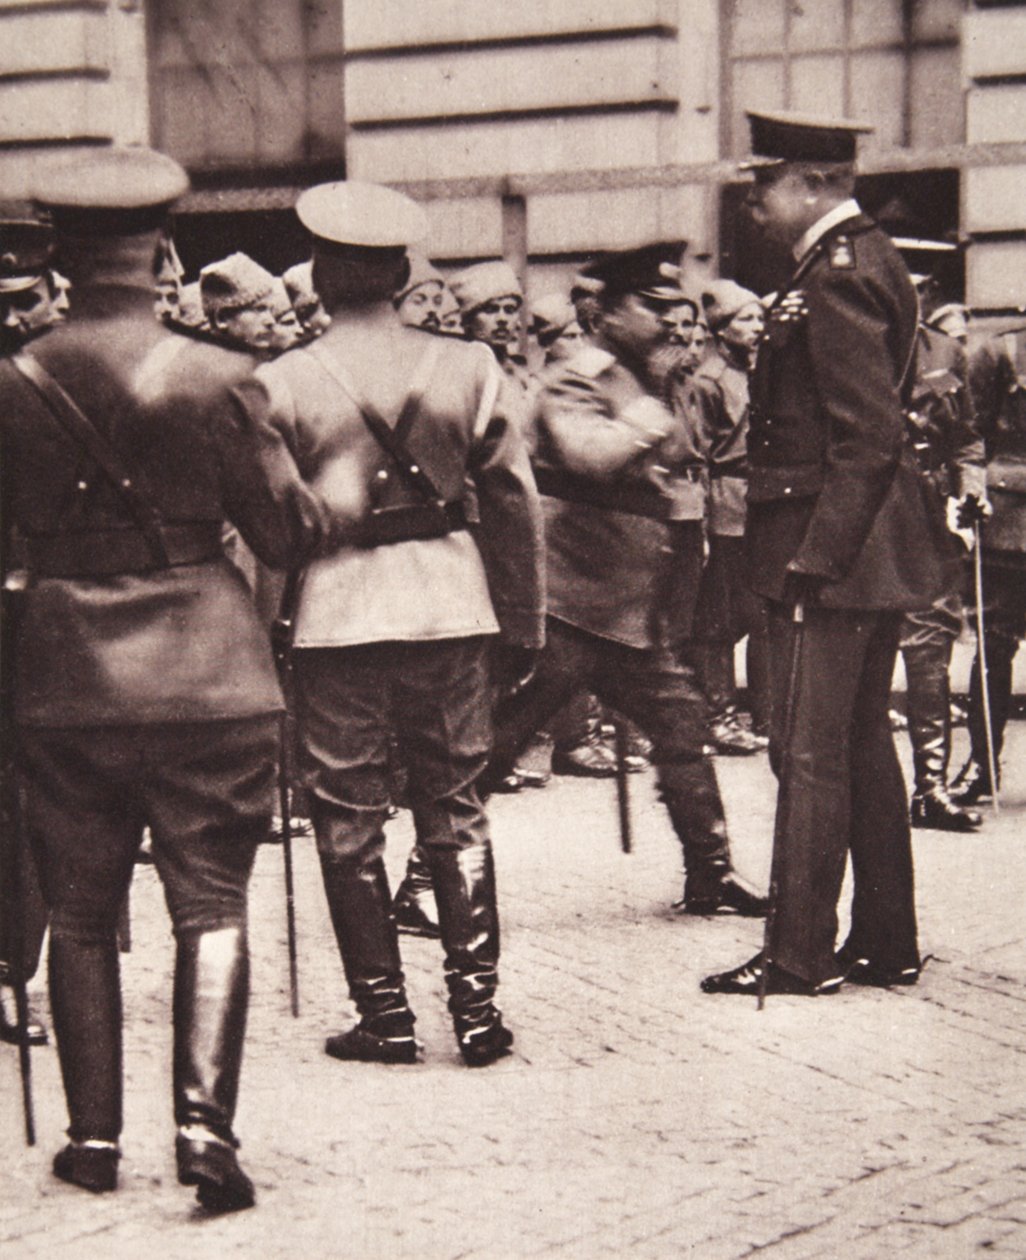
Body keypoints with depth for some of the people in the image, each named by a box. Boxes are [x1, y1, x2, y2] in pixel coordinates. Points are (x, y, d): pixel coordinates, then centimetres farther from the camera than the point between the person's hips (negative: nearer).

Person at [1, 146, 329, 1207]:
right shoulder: (212, 378, -7)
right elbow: (284, 531, -4)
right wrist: (324, 504, 16)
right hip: (207, 672, -2)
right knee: (211, 901, 2)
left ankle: (93, 1136, 16)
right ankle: (204, 1116, -10)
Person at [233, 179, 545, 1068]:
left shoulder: (281, 385, -6)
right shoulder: (470, 369, 1)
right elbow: (514, 503, 4)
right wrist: (522, 623, 12)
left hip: (339, 615, -2)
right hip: (452, 607, 2)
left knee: (350, 822, 8)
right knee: (456, 815, 12)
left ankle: (384, 1015, 10)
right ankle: (477, 1006, 10)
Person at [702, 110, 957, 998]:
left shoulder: (836, 277, -17)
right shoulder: (869, 258, 14)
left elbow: (867, 440, -22)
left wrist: (815, 560, -22)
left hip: (833, 551, -10)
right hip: (874, 550, 10)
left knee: (809, 752, -3)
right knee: (863, 742, 15)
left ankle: (800, 954, 3)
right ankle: (886, 945, 22)